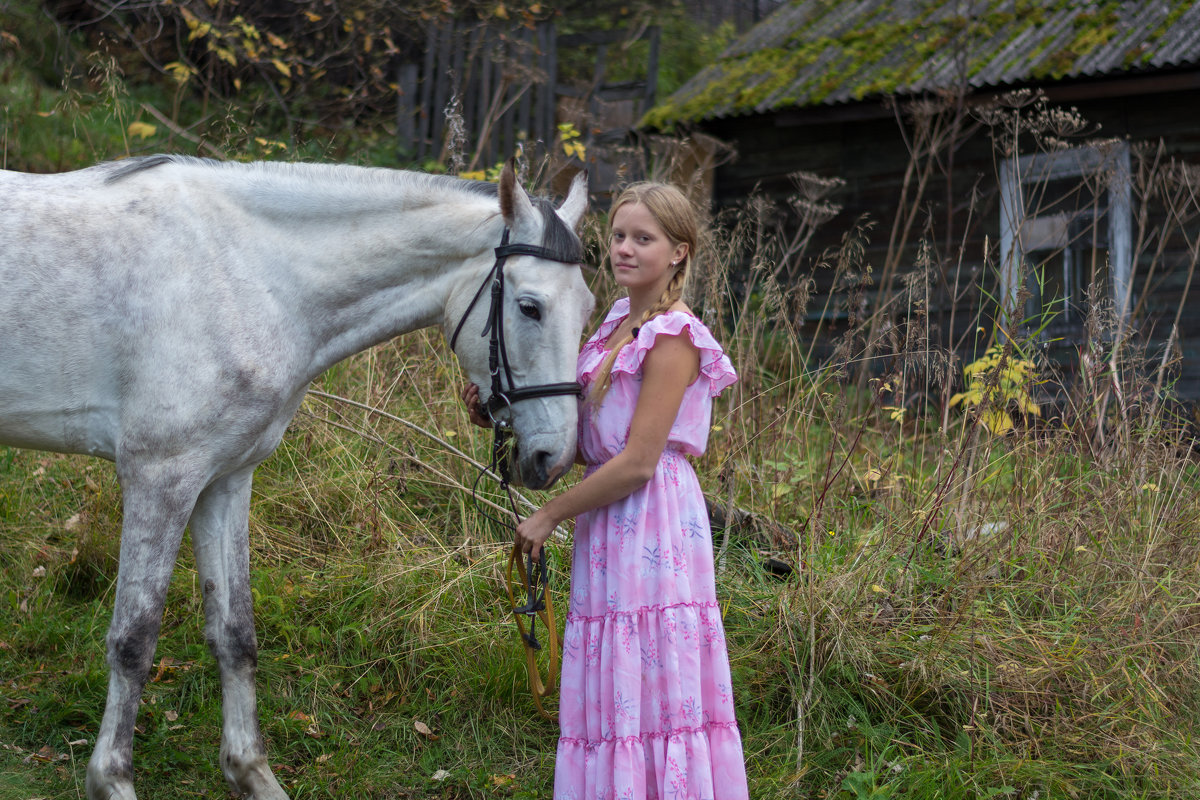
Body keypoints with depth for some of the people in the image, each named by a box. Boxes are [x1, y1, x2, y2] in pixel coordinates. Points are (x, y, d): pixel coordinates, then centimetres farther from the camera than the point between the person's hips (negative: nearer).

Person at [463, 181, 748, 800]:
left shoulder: (672, 338, -13)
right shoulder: (619, 325, 14)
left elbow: (638, 461, -18)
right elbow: (589, 443, 15)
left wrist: (551, 514, -11)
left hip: (651, 525, -9)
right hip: (610, 529, 9)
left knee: (652, 690, -5)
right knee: (611, 694, 12)